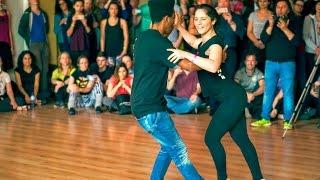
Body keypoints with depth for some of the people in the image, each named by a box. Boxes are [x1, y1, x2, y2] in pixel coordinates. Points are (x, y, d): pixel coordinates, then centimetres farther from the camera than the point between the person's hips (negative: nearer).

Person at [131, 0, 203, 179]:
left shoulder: (144, 37, 10)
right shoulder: (159, 42, -19)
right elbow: (188, 65, -22)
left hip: (147, 104, 10)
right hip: (150, 108, -10)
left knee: (169, 146, 18)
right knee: (179, 150, -7)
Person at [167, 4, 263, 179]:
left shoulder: (215, 44, -18)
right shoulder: (203, 41, 10)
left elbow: (214, 66, -40)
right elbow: (193, 42, 35)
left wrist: (186, 55, -41)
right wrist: (178, 26, 22)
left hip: (232, 97, -10)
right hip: (232, 98, 10)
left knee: (211, 138, -6)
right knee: (241, 139, 13)